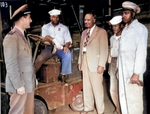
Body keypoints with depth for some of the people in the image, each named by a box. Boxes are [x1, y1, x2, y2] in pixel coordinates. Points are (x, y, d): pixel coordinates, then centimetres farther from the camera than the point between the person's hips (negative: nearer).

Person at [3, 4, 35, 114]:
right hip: (20, 85, -8)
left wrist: (33, 80, 12)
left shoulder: (22, 36, 14)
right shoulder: (11, 37, -13)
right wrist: (19, 86, -18)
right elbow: (11, 65, -18)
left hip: (29, 83, 8)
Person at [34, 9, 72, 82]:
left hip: (61, 48, 1)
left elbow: (68, 40, 7)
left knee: (68, 55, -33)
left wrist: (66, 46, -15)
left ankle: (63, 75, -21)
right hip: (49, 47, 0)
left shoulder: (64, 28, 18)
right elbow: (45, 37, -3)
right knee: (40, 58, -28)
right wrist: (54, 40, -18)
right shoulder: (45, 27, 18)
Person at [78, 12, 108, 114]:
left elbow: (104, 49, -10)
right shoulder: (84, 32, 17)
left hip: (95, 62, -6)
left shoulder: (101, 32, -4)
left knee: (97, 87, -1)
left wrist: (101, 65, -16)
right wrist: (80, 61, 13)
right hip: (85, 61, 7)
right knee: (86, 86, 13)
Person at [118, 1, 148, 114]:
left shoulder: (140, 29, -7)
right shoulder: (125, 30, 16)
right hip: (123, 70, 7)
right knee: (124, 95, 13)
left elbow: (141, 52, -14)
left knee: (134, 98, -3)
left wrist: (136, 73, -18)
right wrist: (119, 68, 12)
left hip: (133, 71, -7)